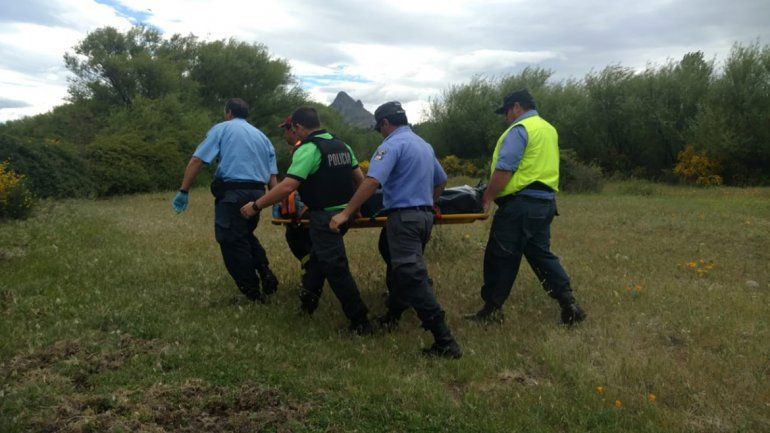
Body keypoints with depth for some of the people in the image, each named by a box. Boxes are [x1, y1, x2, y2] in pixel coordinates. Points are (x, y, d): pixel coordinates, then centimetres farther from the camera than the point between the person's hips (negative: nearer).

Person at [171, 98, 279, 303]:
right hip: (257, 193, 6)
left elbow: (196, 161, -3)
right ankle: (266, 274, 12)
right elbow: (272, 175, 14)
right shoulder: (262, 136, 22)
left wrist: (184, 191, -1)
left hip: (232, 193, -6)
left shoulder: (221, 129, 8)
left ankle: (254, 295, 7)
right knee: (246, 236, 27)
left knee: (232, 244, 3)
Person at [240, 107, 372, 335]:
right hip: (344, 213, 9)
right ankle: (308, 300, 35)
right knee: (318, 255, 26)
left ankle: (360, 321, 2)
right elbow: (360, 179, 12)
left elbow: (287, 187, -25)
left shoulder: (308, 149, -16)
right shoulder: (342, 145, 9)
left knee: (336, 269, -1)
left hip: (325, 217, -9)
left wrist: (256, 205, -18)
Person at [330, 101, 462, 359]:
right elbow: (441, 180, 27)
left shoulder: (392, 144, -10)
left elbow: (372, 182, -22)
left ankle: (445, 342, -12)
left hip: (404, 217, -9)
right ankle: (391, 317, 34)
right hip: (425, 216, 9)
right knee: (400, 269, 21)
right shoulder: (424, 145, 18)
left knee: (412, 277, -10)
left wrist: (345, 214, -20)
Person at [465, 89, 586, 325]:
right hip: (546, 201, 9)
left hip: (521, 203, -9)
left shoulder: (519, 129, -9)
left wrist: (487, 197, -10)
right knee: (540, 253, 15)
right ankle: (569, 304, 11)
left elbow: (504, 170, -18)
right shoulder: (549, 129, 19)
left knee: (501, 257, 0)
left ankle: (491, 310, 8)